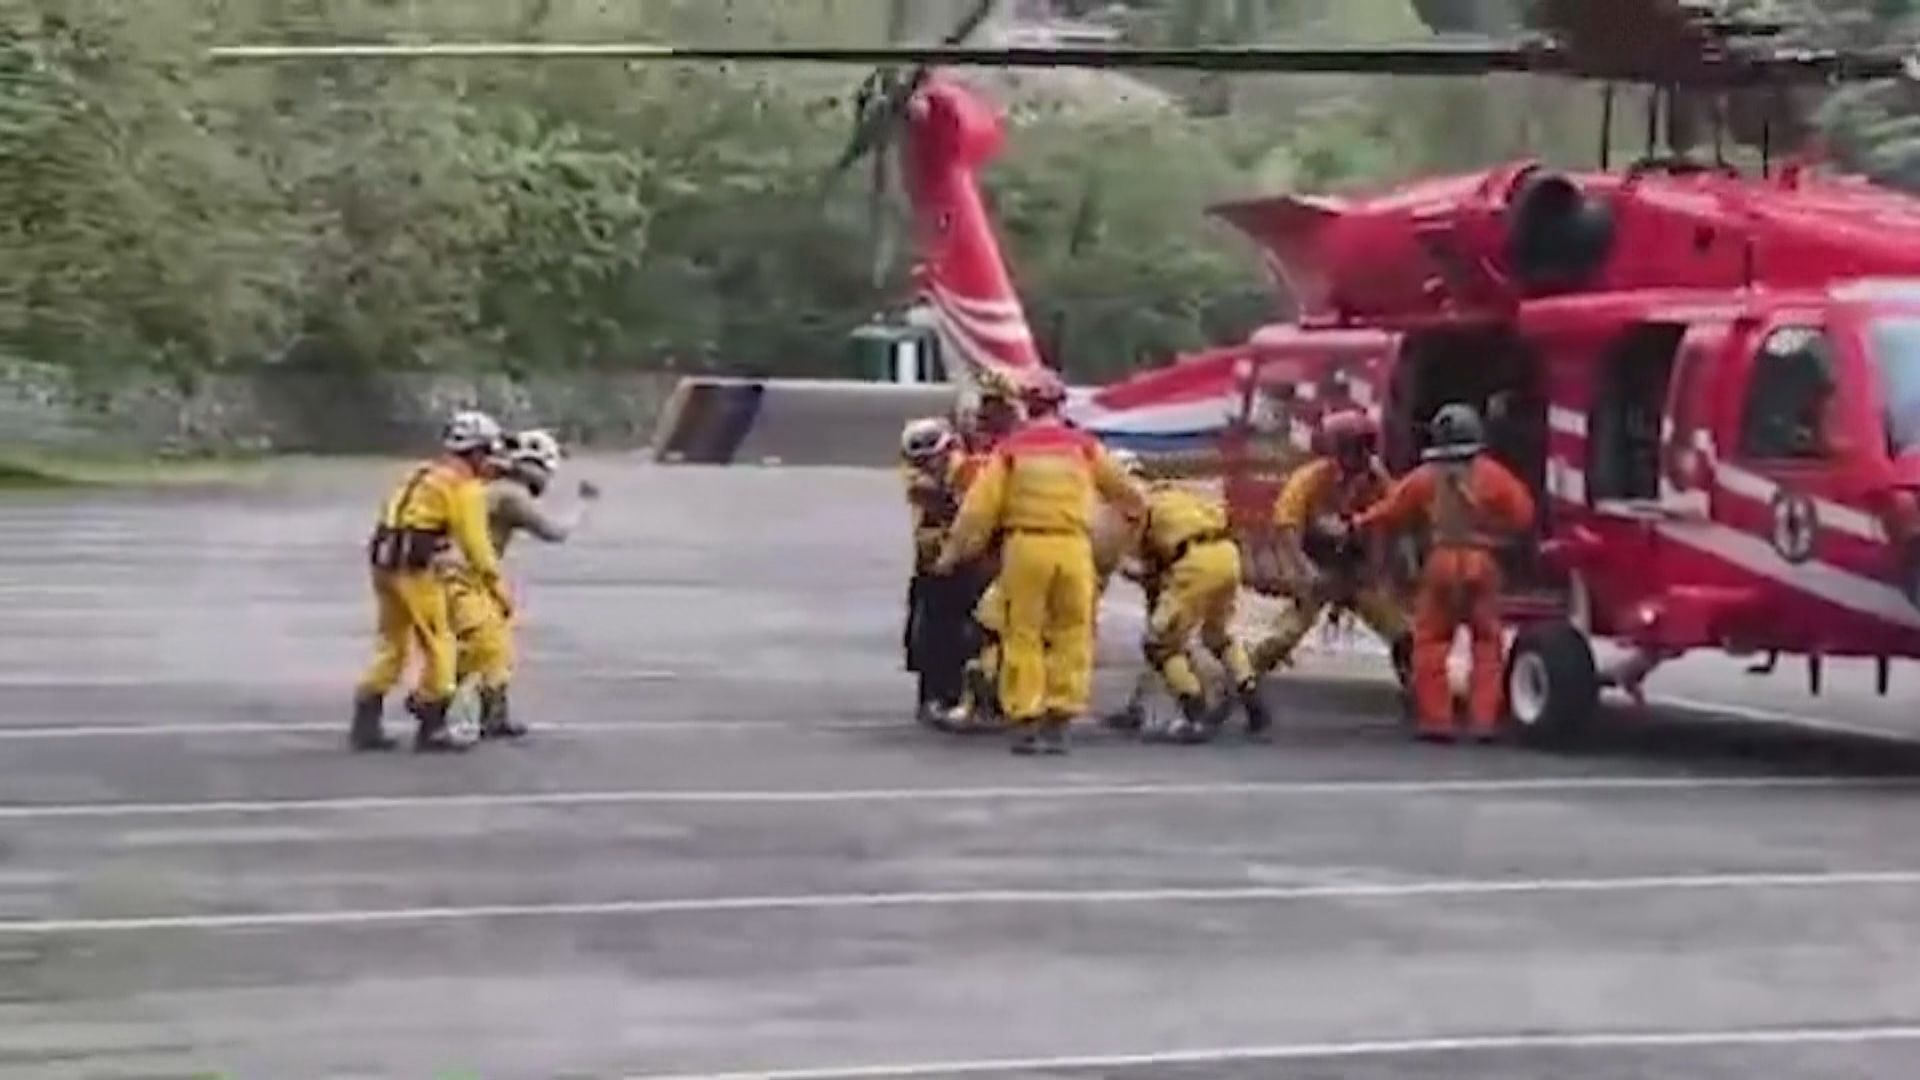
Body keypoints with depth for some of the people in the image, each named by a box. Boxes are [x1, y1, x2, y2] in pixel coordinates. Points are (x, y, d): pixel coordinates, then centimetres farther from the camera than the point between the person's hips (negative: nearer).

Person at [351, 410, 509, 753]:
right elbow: (475, 543, -10)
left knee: (391, 644, 15)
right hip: (415, 568, -8)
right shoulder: (465, 486, -5)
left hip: (383, 561, 8)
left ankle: (365, 724, 13)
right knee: (438, 646, 1)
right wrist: (498, 589, -7)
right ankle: (432, 729, 3)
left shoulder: (425, 474, 21)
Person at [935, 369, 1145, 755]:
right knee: (1071, 635, 9)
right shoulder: (1084, 446, 7)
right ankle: (1059, 720, 6)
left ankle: (1024, 720, 4)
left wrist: (953, 550, 8)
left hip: (1025, 546, -1)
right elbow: (1121, 488, 22)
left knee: (1022, 636, 5)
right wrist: (1137, 507, 44)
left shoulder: (1010, 449, 3)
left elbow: (979, 505, 0)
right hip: (1073, 546, 1)